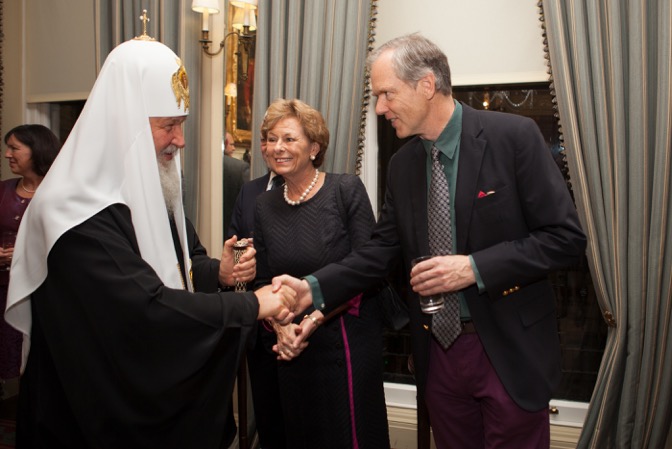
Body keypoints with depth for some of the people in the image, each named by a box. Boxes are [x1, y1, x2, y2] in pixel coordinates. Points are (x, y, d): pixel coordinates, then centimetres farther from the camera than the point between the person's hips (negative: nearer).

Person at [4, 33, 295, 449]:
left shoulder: (155, 185, 3)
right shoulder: (81, 212, -25)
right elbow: (148, 310, -31)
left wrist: (218, 272, -10)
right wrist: (251, 305, -24)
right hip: (107, 411, -8)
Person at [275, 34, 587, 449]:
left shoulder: (514, 136, -12)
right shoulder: (402, 164, 5)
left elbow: (566, 237, -13)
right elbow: (382, 249, 7)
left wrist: (474, 267, -20)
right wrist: (314, 288, -6)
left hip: (510, 352, -4)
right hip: (437, 349, 5)